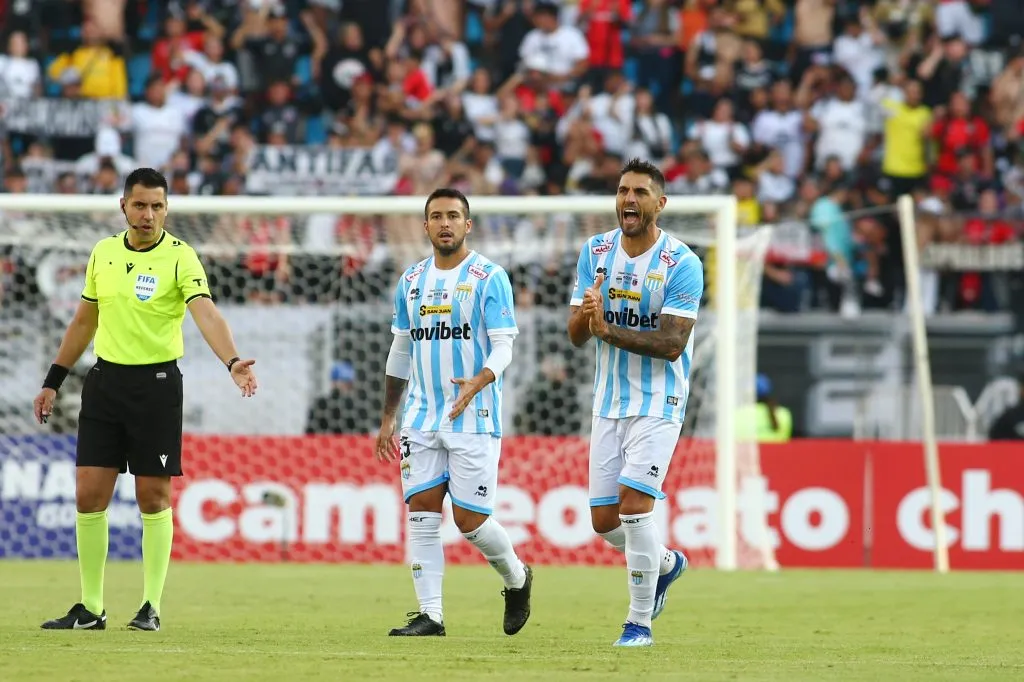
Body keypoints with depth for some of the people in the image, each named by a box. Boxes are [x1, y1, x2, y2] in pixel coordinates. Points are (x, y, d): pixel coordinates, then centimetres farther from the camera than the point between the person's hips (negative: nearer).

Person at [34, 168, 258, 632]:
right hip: (105, 380, 4)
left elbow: (206, 314, -23)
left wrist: (232, 362, -39)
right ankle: (90, 608, 9)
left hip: (157, 382, -4)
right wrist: (53, 381, 19)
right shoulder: (103, 253, 8)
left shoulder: (180, 257, -8)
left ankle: (150, 606, 8)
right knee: (89, 494, 1)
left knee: (154, 497, -1)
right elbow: (84, 322, 19)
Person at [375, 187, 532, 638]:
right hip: (422, 418, 5)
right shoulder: (411, 281, 11)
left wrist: (477, 383, -30)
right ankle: (430, 614, -1)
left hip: (474, 418, -5)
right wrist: (387, 418, 18)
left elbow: (503, 347, -10)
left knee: (470, 520, -5)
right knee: (421, 512, -4)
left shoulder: (489, 278, -5)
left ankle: (517, 579, 23)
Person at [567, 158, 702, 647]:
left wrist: (610, 331, -30)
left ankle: (640, 622, -4)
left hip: (659, 401, -5)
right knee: (604, 520, 5)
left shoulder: (682, 264, -13)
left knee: (634, 504, -18)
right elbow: (576, 335, -1)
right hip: (609, 401, 5)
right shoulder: (596, 253, 2)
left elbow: (673, 343, -19)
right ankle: (666, 562, 37)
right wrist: (585, 313, -25)